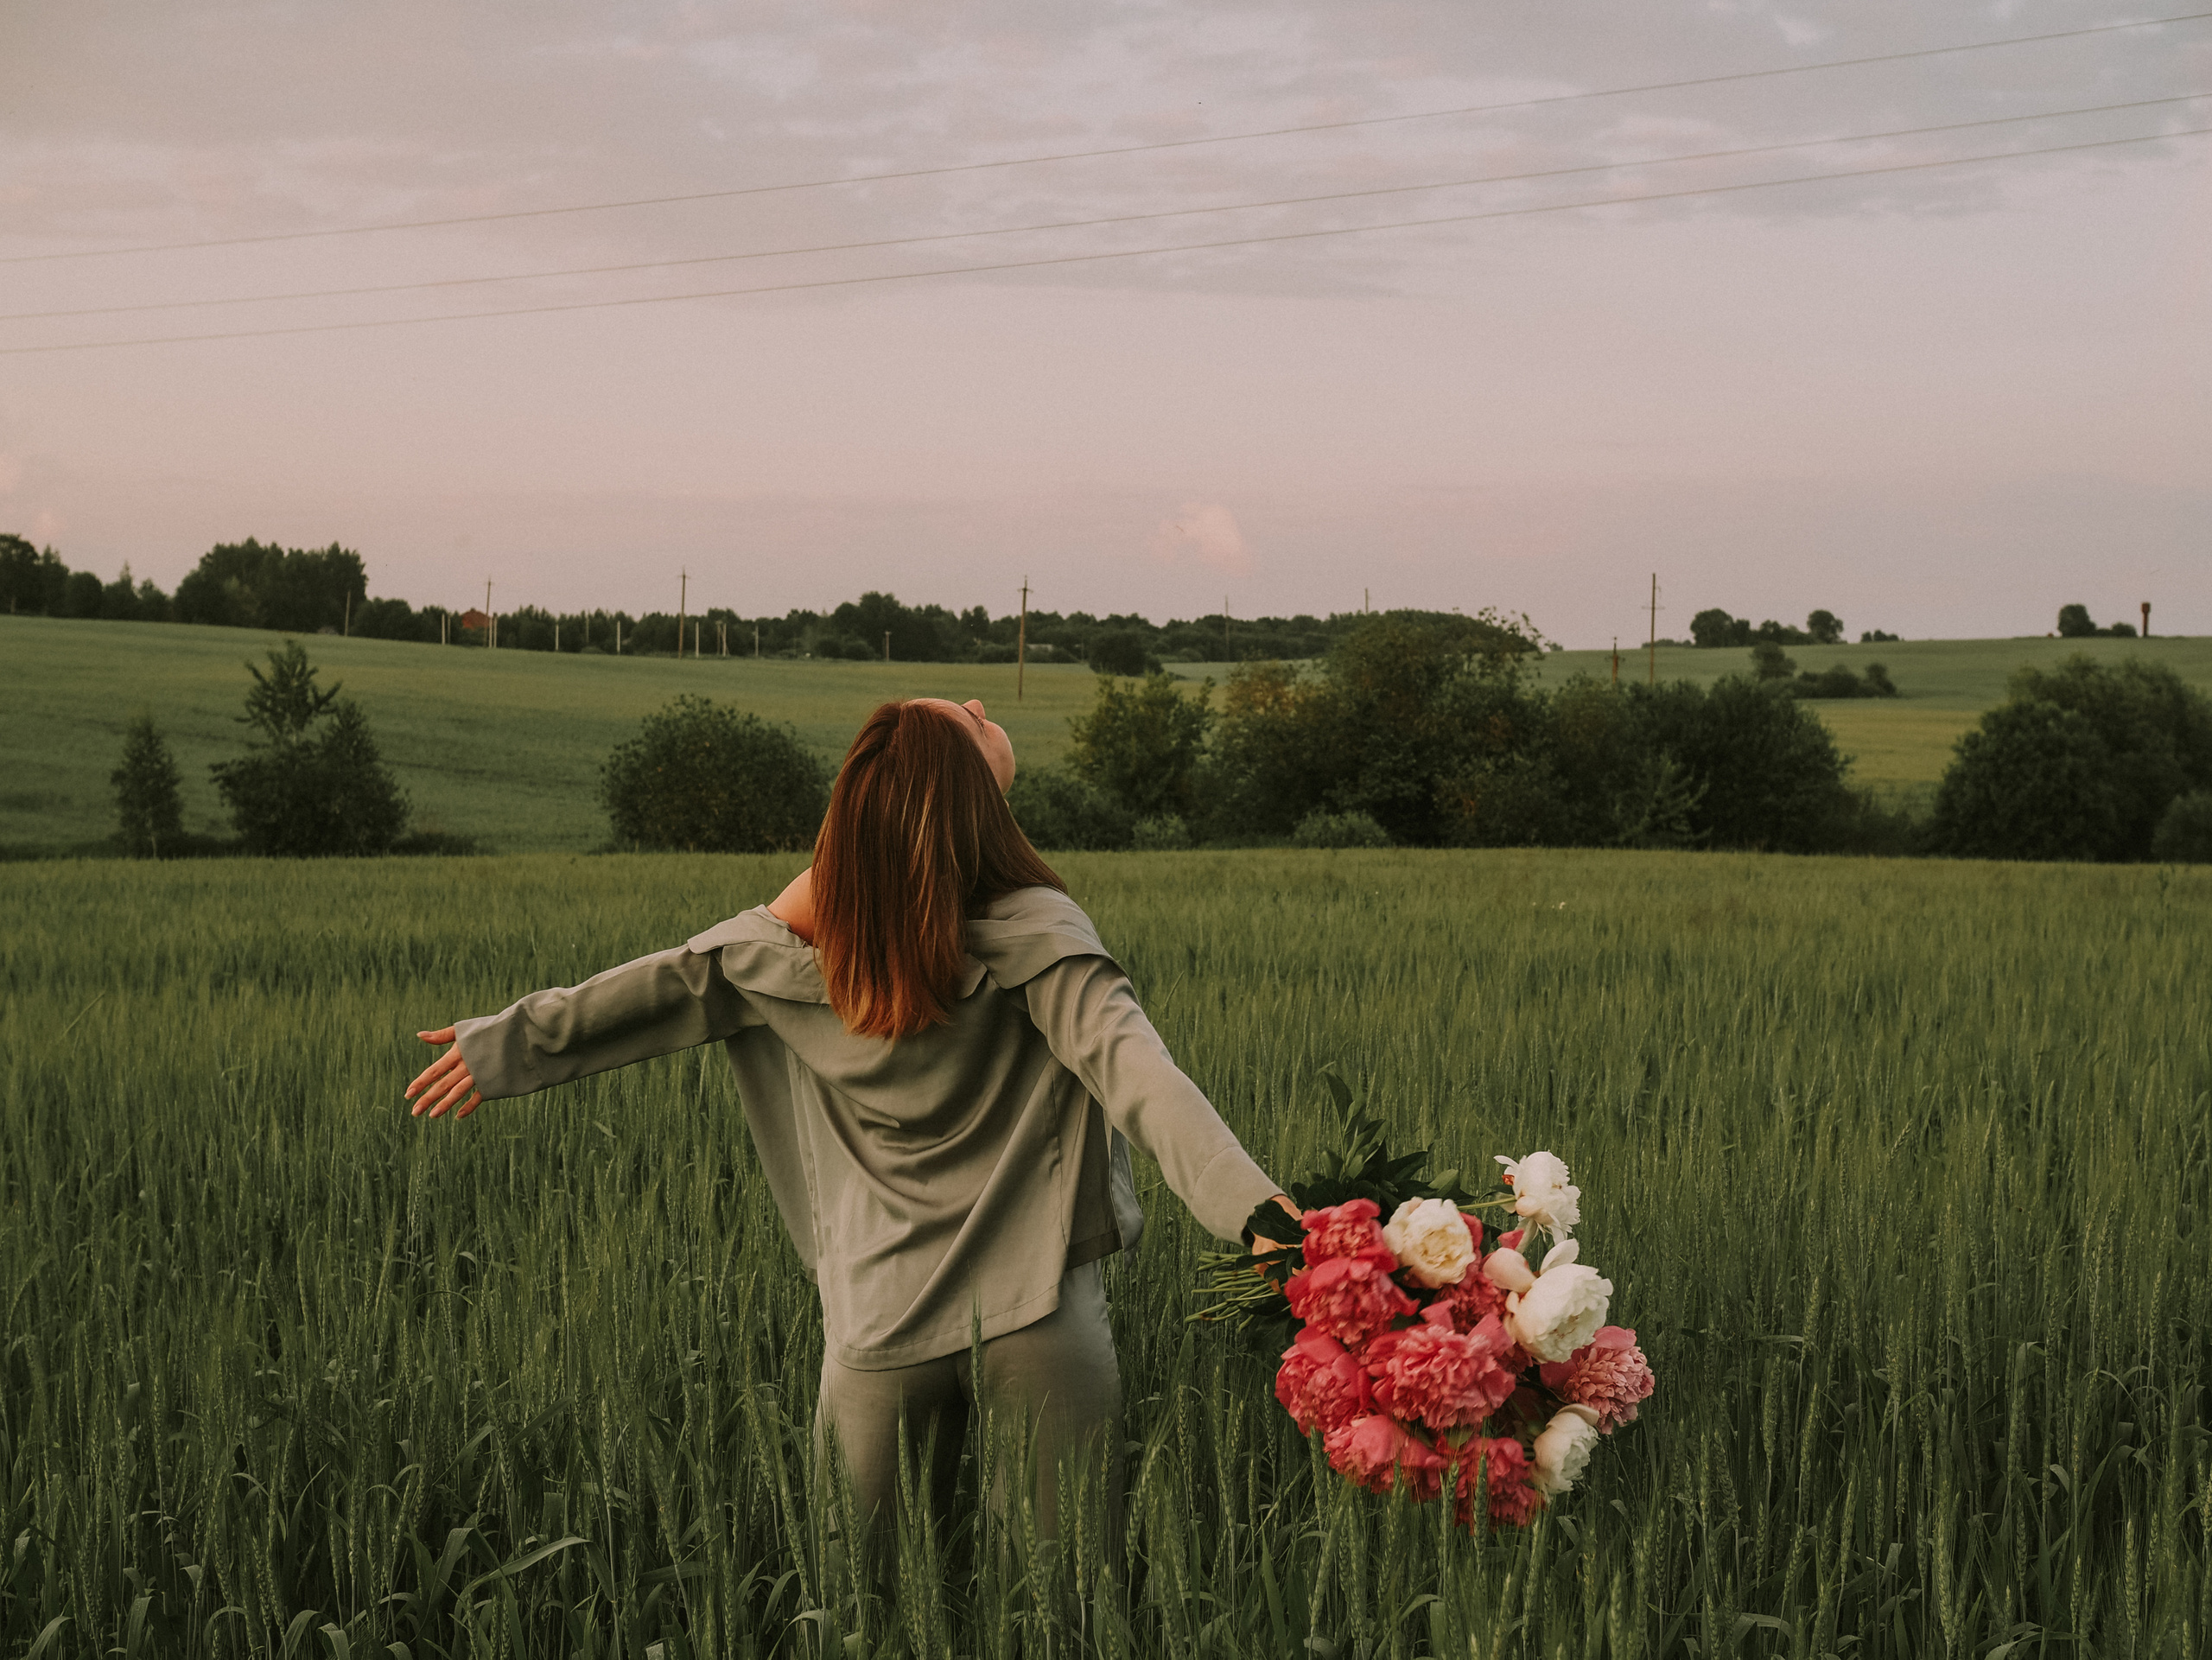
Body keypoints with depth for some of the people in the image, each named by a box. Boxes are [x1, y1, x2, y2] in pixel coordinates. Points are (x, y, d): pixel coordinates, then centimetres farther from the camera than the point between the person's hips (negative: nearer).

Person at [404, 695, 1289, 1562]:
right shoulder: (1029, 931, -13)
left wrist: (501, 1044, 24)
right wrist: (1252, 1202, -36)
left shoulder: (792, 944, -2)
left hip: (878, 1323, 3)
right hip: (1033, 1305, -3)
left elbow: (668, 985, 10)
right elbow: (1128, 1064, -26)